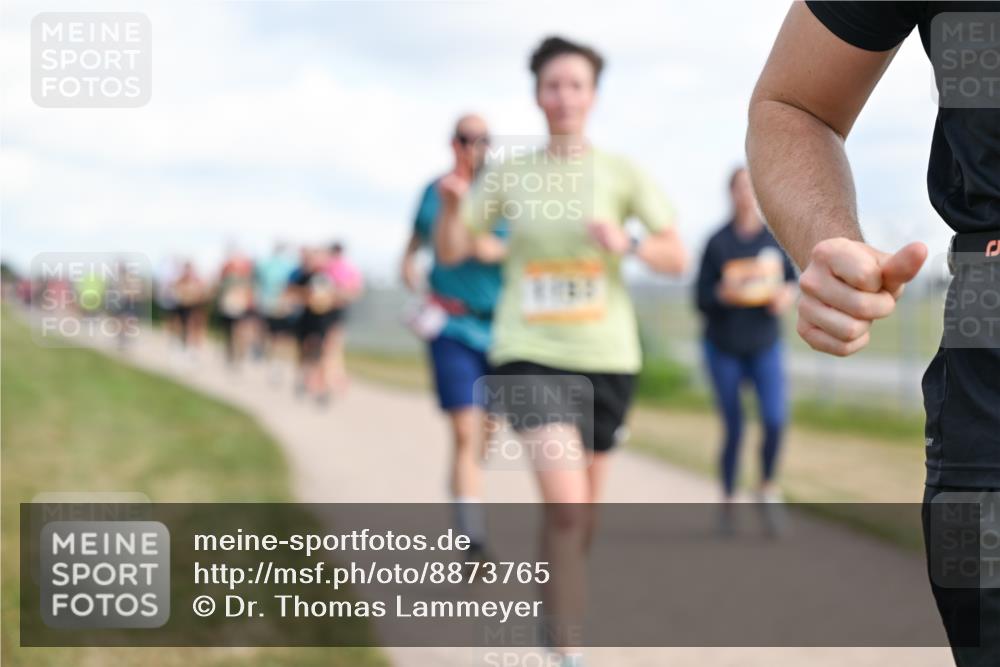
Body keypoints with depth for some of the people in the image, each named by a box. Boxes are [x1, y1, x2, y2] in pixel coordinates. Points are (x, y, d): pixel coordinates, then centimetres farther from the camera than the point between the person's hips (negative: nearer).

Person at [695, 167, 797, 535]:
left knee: (775, 420, -16)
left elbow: (791, 278, 11)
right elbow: (701, 298, -8)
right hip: (723, 348, -2)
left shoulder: (775, 237, -3)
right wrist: (723, 293, -28)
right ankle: (727, 502, 22)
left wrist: (788, 294, -11)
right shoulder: (717, 243, -11)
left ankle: (767, 489, 8)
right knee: (733, 429, 1)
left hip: (765, 346, 2)